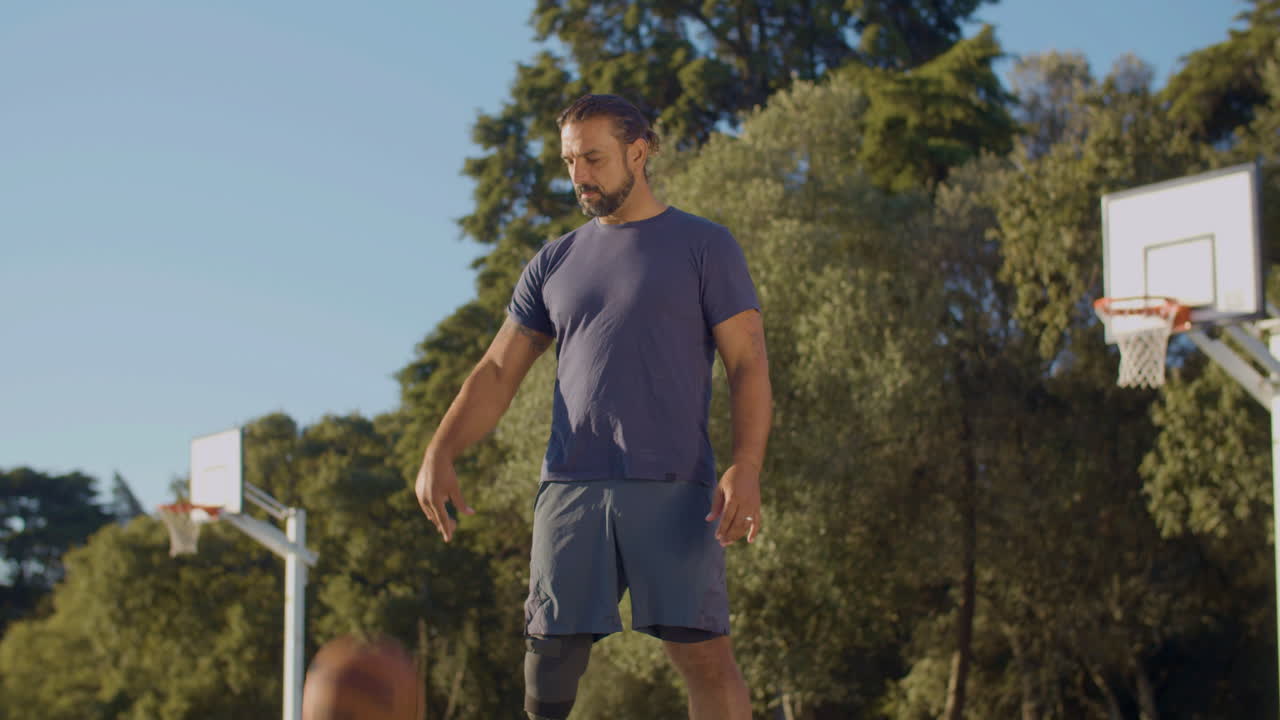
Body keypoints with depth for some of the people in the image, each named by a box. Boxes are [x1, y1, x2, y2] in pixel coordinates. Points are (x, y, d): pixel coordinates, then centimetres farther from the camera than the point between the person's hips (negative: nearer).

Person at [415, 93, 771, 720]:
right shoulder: (554, 264, 18)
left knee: (705, 657, -10)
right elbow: (498, 370, 15)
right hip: (570, 486, 4)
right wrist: (439, 454, -1)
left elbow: (748, 364, 1)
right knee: (549, 657, 0)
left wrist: (746, 466, -15)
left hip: (673, 487, -3)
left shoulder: (704, 246, 7)